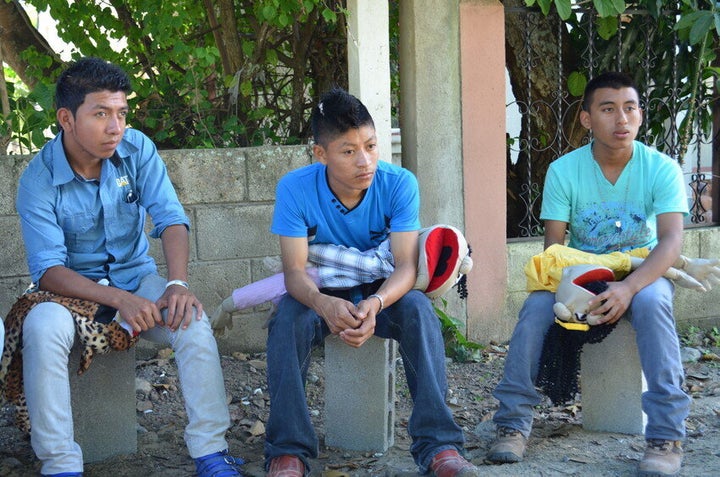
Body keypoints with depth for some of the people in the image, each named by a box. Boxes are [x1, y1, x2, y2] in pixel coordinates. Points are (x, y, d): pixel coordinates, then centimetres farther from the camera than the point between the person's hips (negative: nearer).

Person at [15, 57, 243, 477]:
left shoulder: (138, 149, -6)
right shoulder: (38, 182, -14)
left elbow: (171, 218, -13)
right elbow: (48, 270, -20)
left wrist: (178, 283, -31)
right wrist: (118, 300, -34)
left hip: (138, 278, 2)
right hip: (73, 290, -2)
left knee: (192, 321, -27)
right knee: (42, 326, -35)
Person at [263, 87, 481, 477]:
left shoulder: (399, 184, -18)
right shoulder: (295, 188, -19)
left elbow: (406, 265, -23)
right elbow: (294, 270, -23)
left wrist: (375, 303, -46)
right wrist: (324, 304, -47)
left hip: (382, 294, 0)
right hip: (322, 296, 0)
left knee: (417, 307, -31)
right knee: (289, 314, -32)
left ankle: (438, 446, -31)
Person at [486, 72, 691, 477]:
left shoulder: (662, 169, -12)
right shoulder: (564, 171, -8)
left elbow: (671, 241, -23)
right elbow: (553, 246, -9)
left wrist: (629, 287, -40)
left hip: (642, 274, -1)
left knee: (651, 302, -35)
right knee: (537, 306, -27)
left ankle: (666, 435, -32)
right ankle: (513, 423, -17)